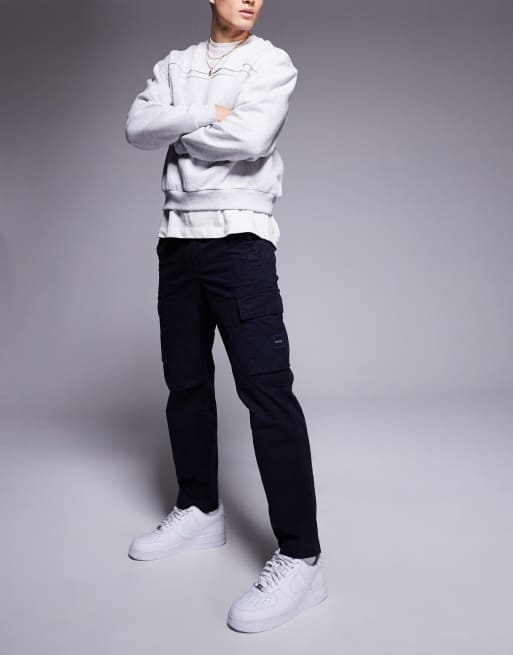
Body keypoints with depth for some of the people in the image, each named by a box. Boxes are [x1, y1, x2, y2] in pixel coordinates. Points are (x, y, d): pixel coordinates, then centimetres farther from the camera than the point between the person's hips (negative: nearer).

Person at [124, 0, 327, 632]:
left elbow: (249, 139, -14)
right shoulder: (174, 65, 17)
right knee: (185, 379, 9)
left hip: (239, 236, -5)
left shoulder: (272, 62, 3)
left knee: (265, 385, -13)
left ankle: (300, 558, -9)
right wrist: (204, 115, -10)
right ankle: (199, 510, 25)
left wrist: (176, 128, -1)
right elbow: (137, 128, 2)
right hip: (178, 236, 6)